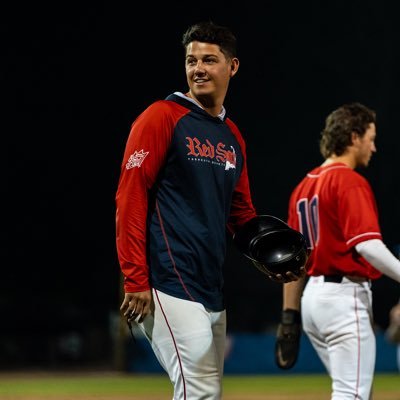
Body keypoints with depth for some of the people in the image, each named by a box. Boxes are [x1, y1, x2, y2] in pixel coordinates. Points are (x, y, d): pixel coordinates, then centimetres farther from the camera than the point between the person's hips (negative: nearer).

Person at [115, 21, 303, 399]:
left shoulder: (233, 136, 18)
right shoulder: (162, 117, -4)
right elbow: (130, 197, -10)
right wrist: (136, 280, -16)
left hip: (212, 288, 8)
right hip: (171, 283, -8)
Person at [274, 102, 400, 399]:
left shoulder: (305, 185, 15)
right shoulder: (350, 182, -11)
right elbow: (368, 245, -23)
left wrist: (290, 317, 19)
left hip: (312, 295, 9)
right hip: (345, 297, -9)